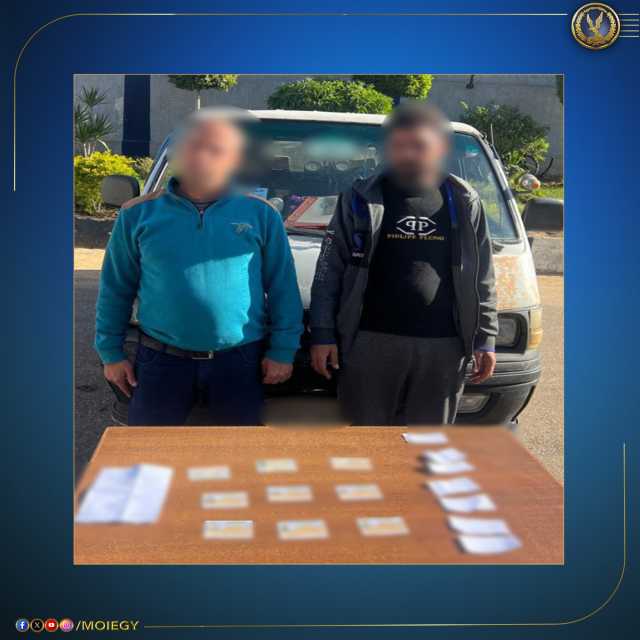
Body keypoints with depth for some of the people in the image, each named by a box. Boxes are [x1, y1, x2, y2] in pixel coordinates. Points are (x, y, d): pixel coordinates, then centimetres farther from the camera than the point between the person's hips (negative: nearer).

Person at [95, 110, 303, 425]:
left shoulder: (260, 214, 0)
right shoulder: (139, 214, 1)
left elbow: (283, 289, 1)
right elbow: (115, 290, 7)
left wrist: (283, 350, -3)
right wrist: (111, 352, 5)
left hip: (239, 361, 0)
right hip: (161, 360, 1)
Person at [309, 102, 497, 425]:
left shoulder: (464, 202, 7)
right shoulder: (361, 199, 2)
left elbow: (483, 279, 10)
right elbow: (329, 272, 3)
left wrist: (485, 338, 6)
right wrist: (322, 334, -2)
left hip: (442, 345, 2)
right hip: (372, 341, -1)